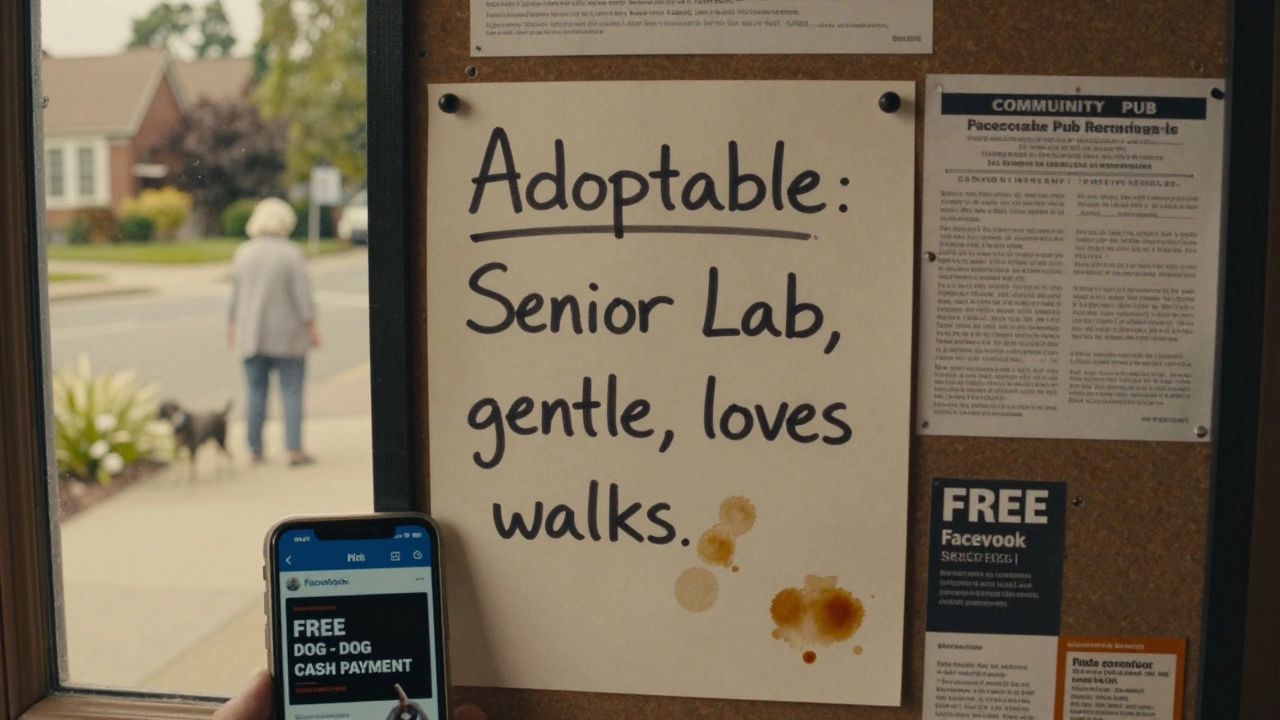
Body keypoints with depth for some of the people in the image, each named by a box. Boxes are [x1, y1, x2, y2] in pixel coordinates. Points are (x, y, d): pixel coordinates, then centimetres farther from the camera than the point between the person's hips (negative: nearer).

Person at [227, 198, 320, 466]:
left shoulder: (243, 253, 3)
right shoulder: (292, 254, -9)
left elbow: (235, 296, 7)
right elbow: (302, 295, -11)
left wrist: (232, 327, 16)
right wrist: (312, 327, -5)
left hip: (250, 334, 4)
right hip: (287, 335, -4)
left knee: (256, 392, 10)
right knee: (292, 392, 1)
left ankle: (255, 449, 13)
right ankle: (294, 449, -5)